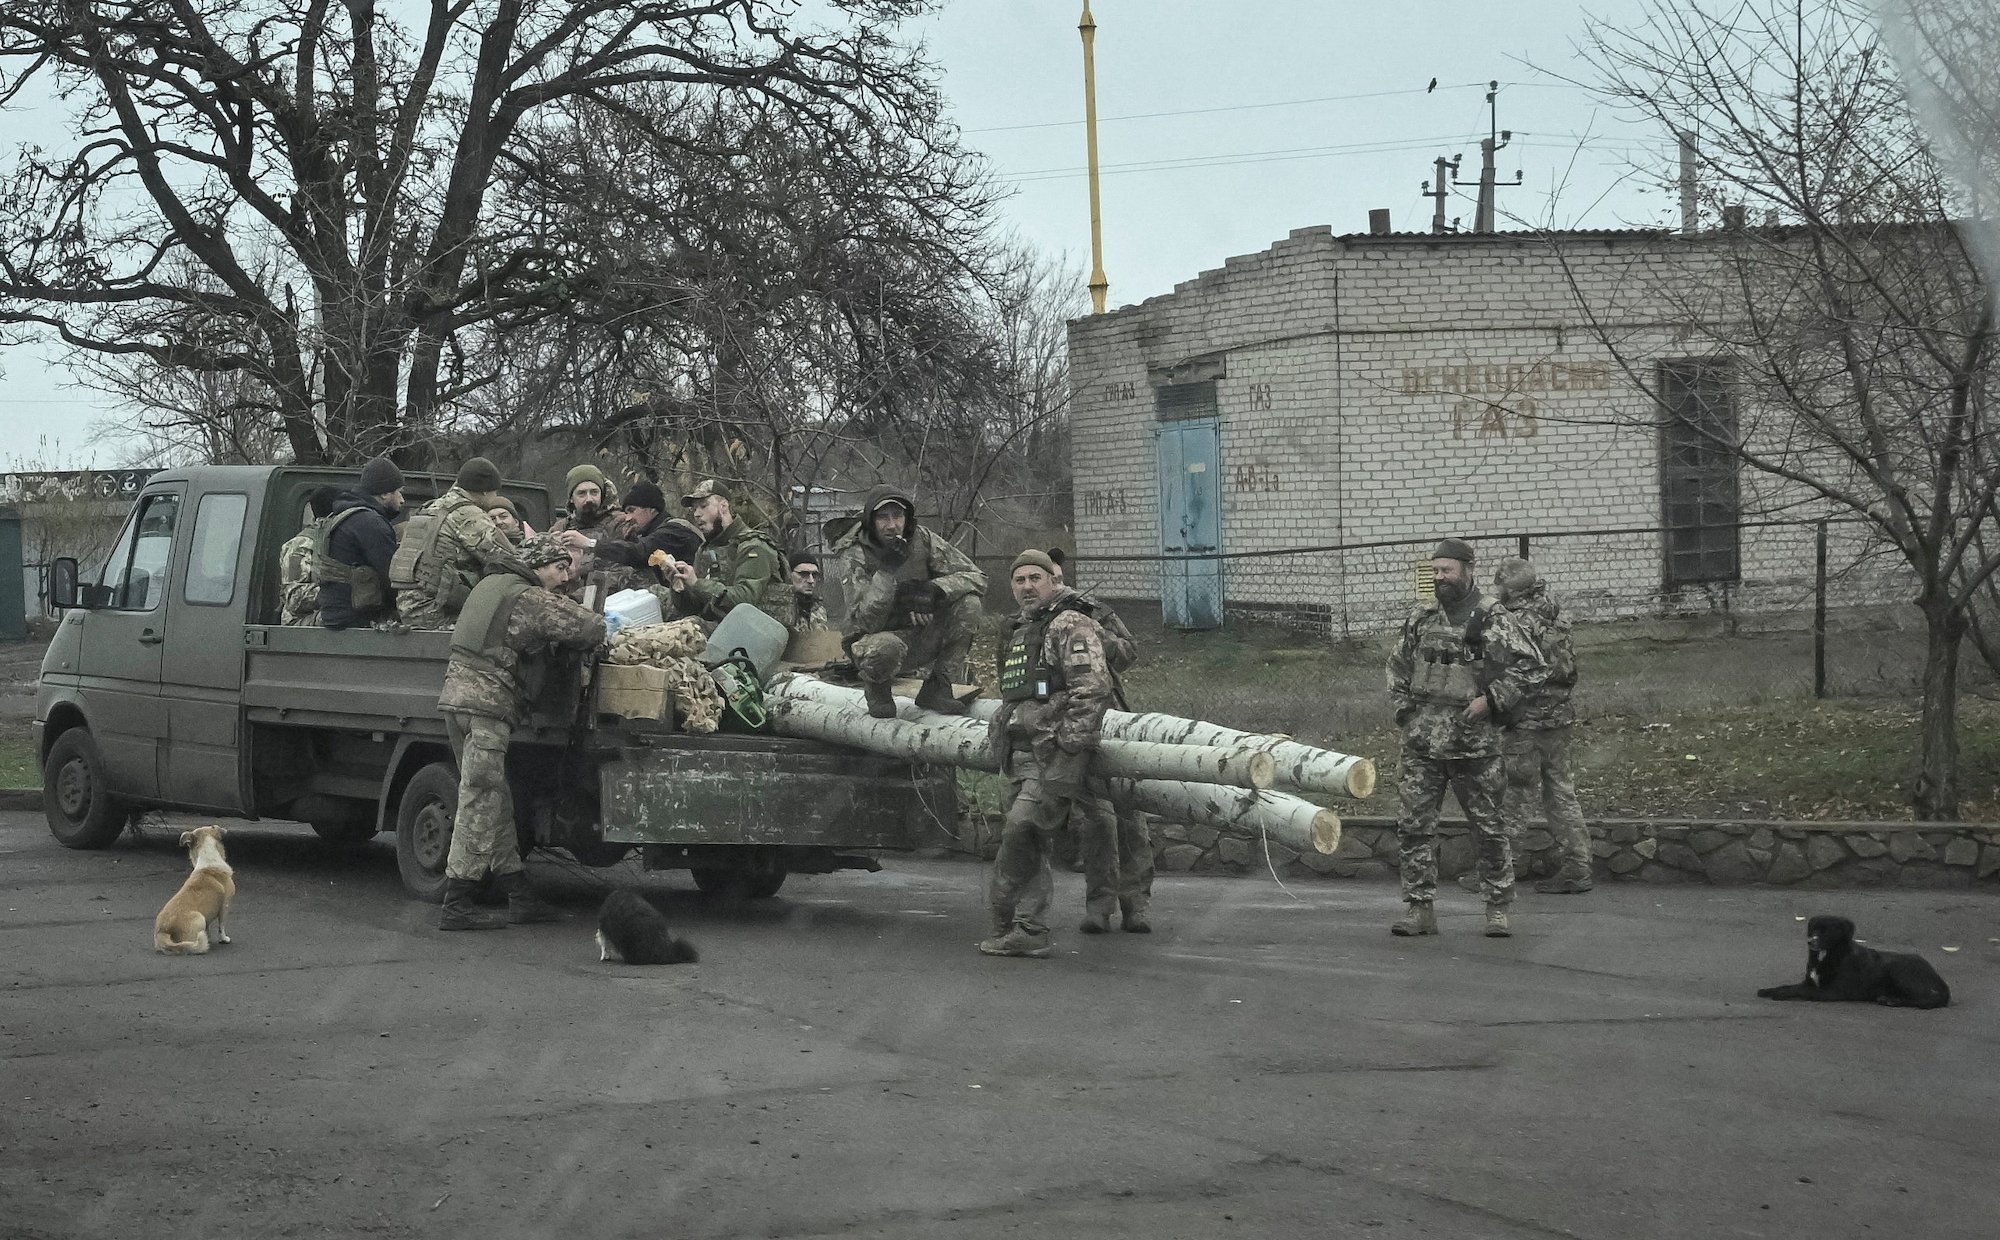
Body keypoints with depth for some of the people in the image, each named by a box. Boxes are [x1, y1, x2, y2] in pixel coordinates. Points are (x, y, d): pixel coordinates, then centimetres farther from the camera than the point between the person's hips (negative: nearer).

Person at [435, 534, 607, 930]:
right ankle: (456, 904, -9)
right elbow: (592, 629, -9)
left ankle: (520, 896, 16)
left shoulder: (490, 583, 18)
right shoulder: (531, 599, -8)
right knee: (480, 805, -8)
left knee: (495, 807, 11)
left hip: (457, 695, 9)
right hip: (488, 704, -9)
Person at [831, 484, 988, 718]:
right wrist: (886, 571, -33)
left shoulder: (923, 539, -7)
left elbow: (976, 577, -9)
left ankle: (936, 687, -9)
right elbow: (864, 621, -25)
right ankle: (876, 689, -3)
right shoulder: (854, 556, -16)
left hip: (921, 640, 4)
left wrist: (933, 589, -28)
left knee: (967, 603, -19)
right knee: (886, 647, -41)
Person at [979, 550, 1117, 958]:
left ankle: (1005, 920, -9)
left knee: (1021, 830, -17)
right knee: (1029, 846, 7)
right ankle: (1030, 930, 8)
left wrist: (1070, 747, -21)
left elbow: (1092, 690, -16)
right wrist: (1001, 729, 28)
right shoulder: (1017, 633, 23)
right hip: (1020, 756, 9)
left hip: (1054, 755, -9)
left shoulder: (1070, 626, -6)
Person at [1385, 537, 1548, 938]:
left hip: (1473, 744, -4)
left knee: (1489, 827, 3)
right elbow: (1398, 665, 24)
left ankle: (1498, 909, 12)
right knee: (1415, 826, 1)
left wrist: (1491, 699, -13)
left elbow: (1531, 667, -7)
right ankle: (1418, 909, 7)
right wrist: (1403, 708, 12)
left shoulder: (1492, 620, -5)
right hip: (1421, 744, 4)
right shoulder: (1420, 618, 11)